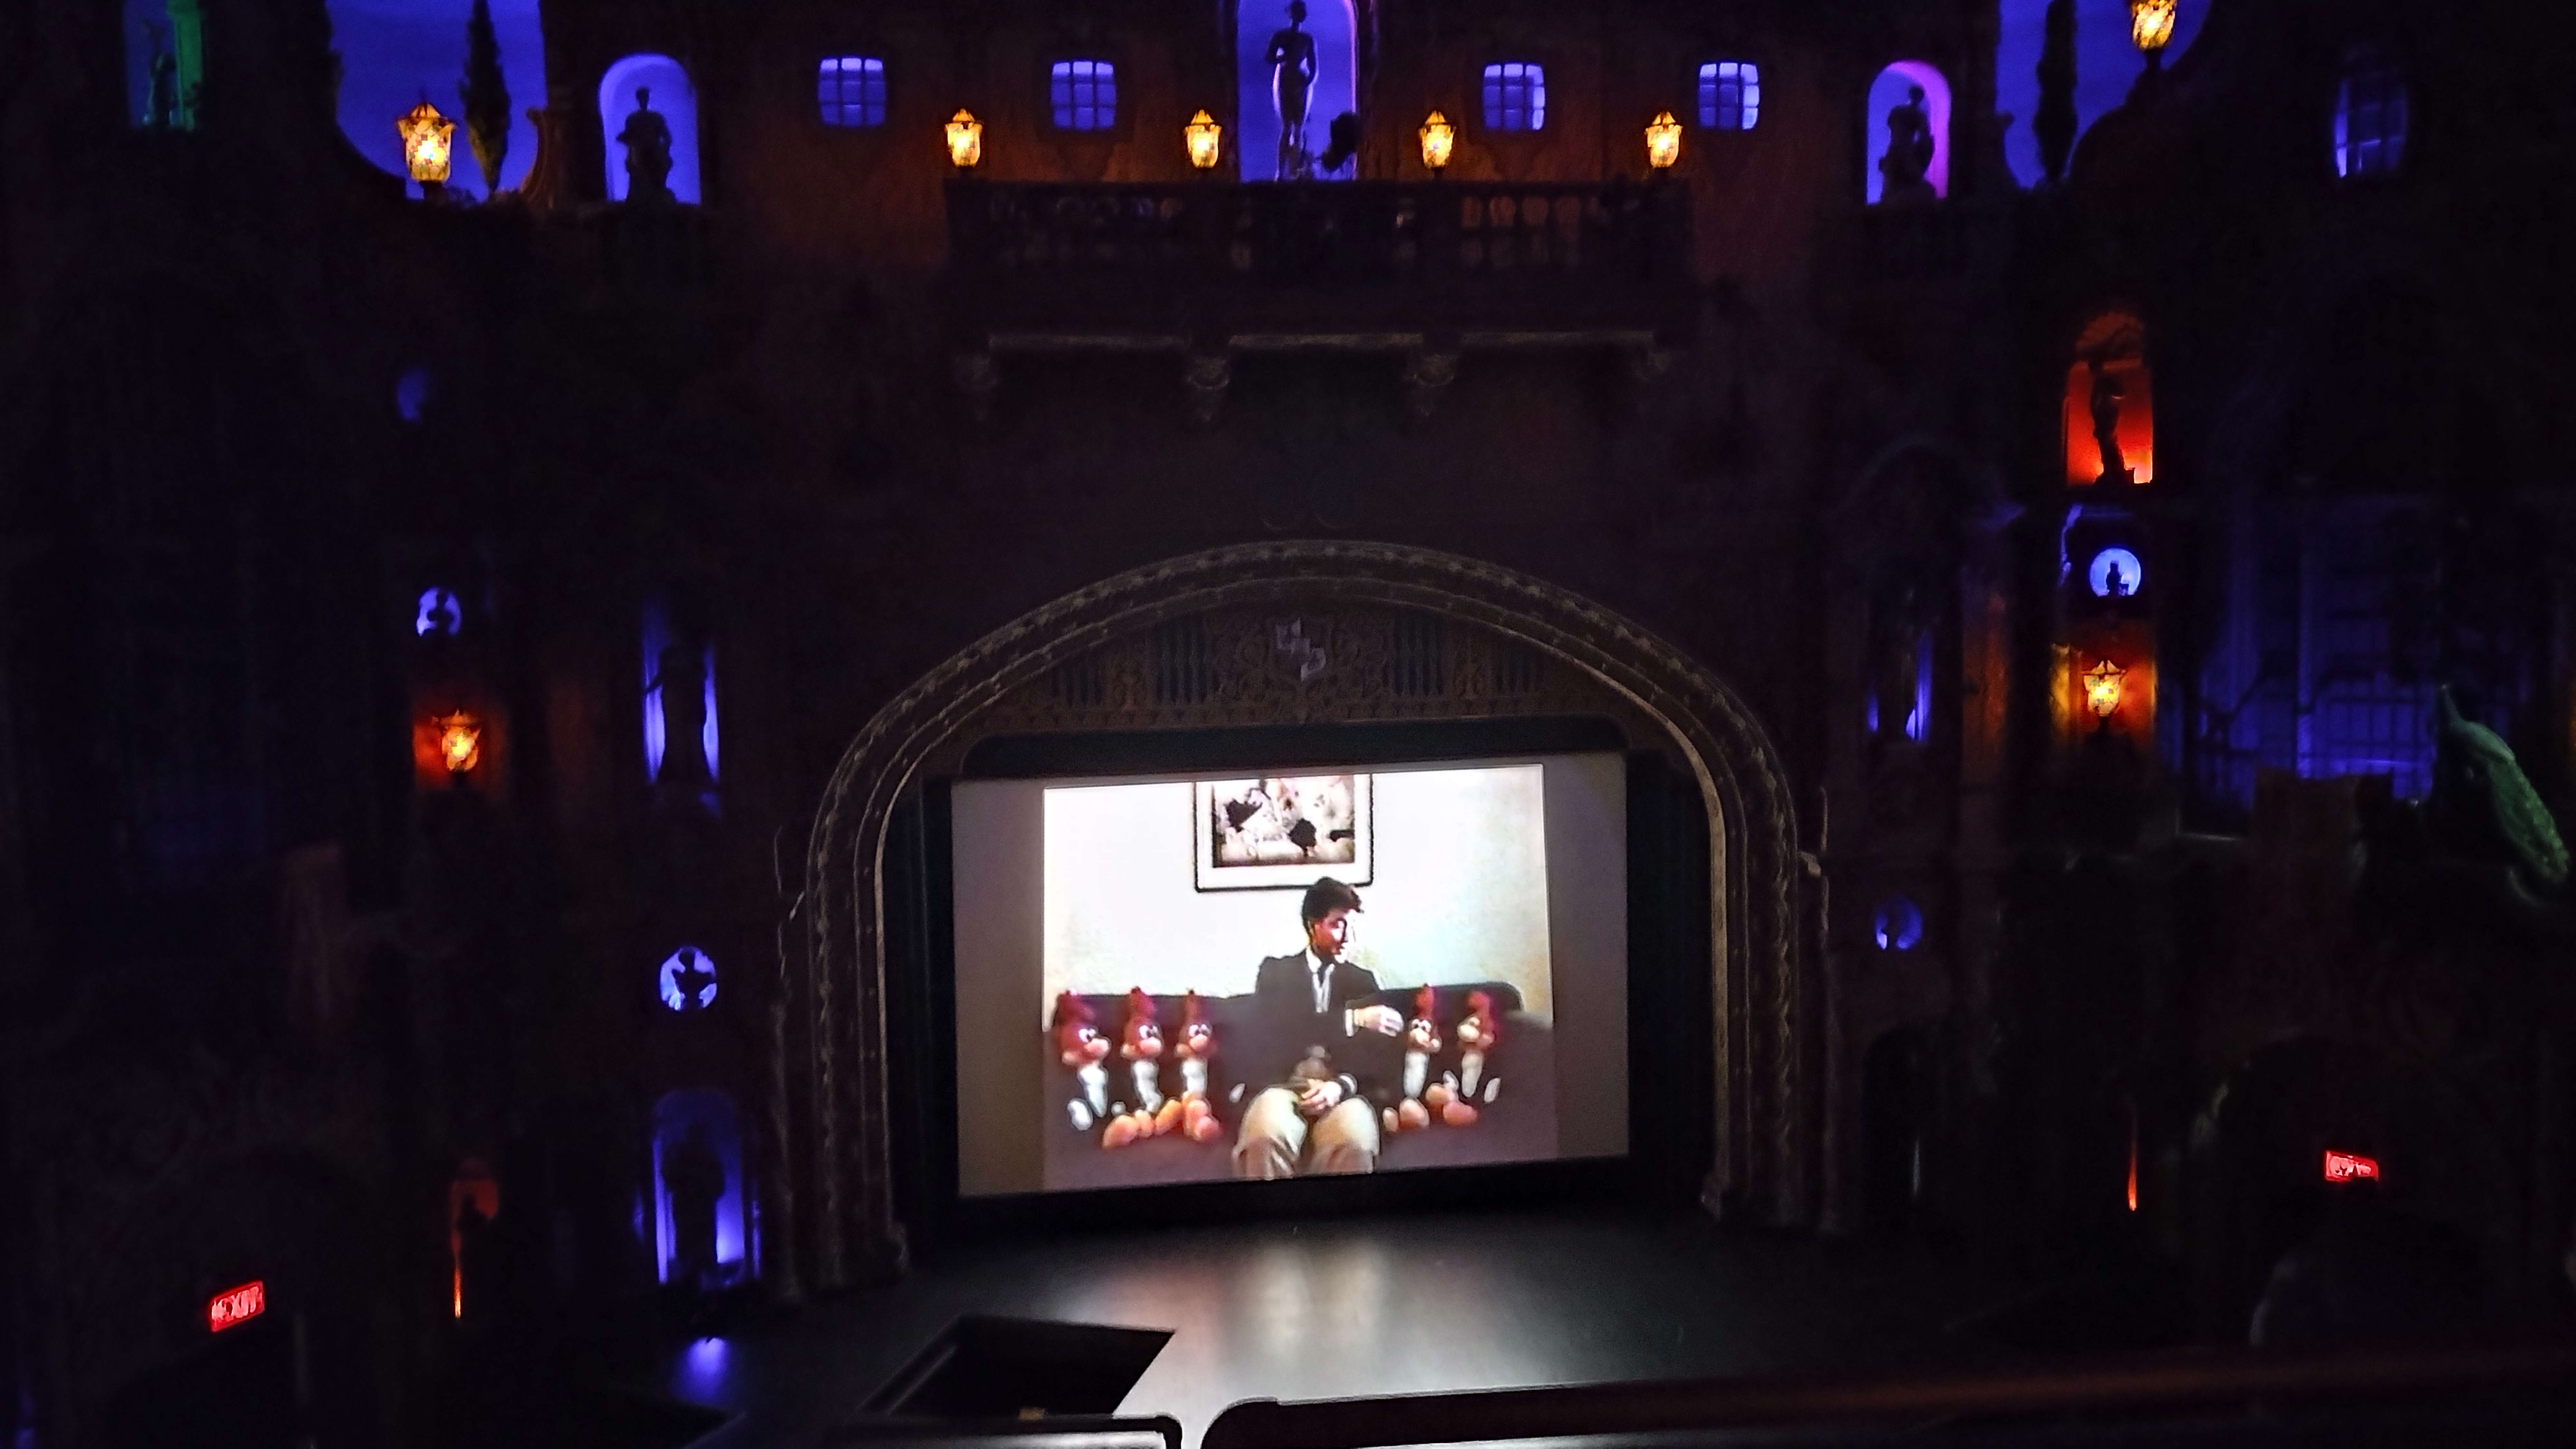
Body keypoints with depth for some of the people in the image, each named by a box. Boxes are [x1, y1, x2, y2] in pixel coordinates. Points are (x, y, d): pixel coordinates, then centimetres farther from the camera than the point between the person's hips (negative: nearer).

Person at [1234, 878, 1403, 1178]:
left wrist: (1342, 1085, -14)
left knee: (1354, 1143, -35)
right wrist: (1352, 1019, -12)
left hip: (1342, 1092, 1)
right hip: (1283, 1087, -1)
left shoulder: (1363, 981, 20)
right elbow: (1269, 1033, -6)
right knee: (1264, 1138, -37)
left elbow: (1375, 1054, 10)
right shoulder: (1275, 971, 13)